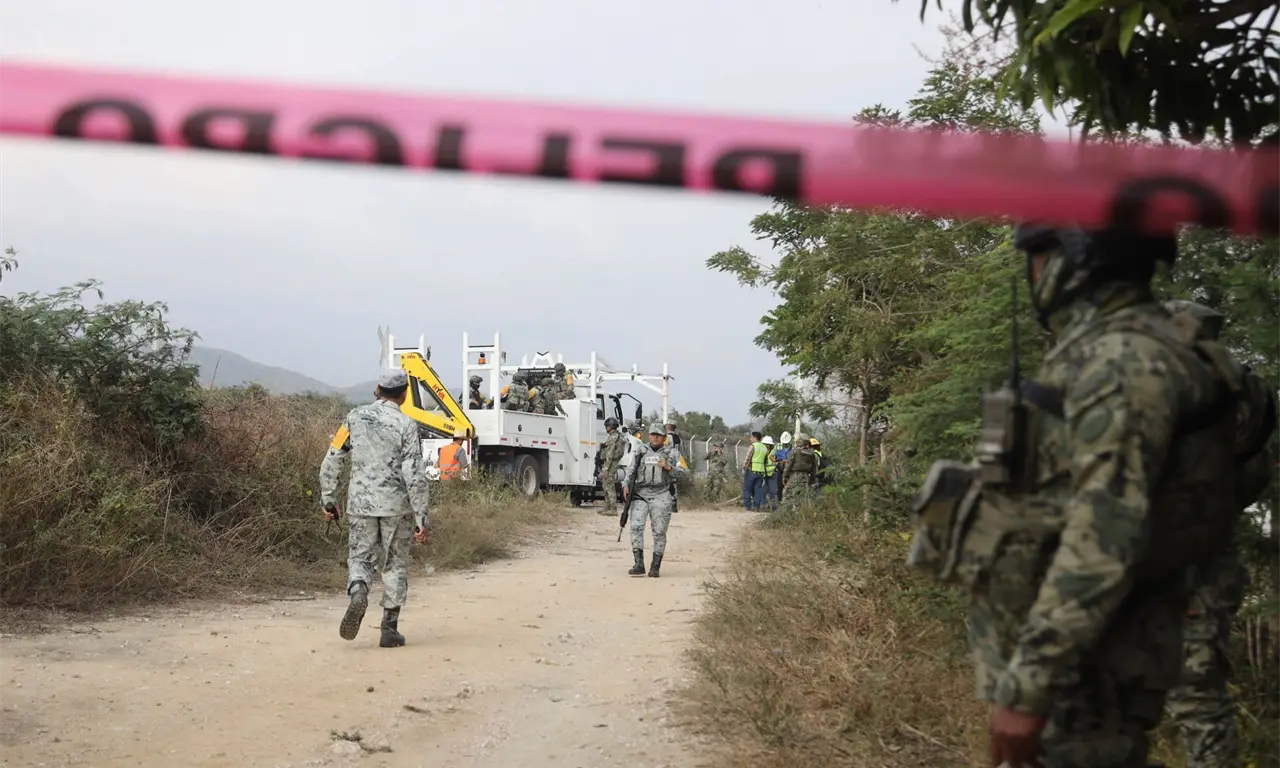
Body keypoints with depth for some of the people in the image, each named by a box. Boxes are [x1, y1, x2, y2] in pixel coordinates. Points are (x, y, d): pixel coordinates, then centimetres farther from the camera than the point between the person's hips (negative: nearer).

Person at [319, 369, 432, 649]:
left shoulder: (355, 417, 3)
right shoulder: (406, 425, -8)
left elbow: (331, 462, 4)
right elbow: (415, 476, -12)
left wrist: (328, 500, 14)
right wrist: (421, 519, -8)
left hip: (360, 502, 2)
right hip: (396, 506, -2)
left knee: (359, 558, 12)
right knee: (395, 565, 10)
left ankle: (358, 594, -20)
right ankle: (389, 630, 11)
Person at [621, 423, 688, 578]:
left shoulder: (672, 453, 9)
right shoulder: (641, 452, 14)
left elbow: (684, 472, 5)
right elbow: (630, 471, 13)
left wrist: (669, 468, -11)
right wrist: (626, 485, -3)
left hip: (661, 496, -1)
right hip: (640, 495, 1)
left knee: (659, 532, 0)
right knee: (636, 527, -13)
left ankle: (655, 567, 8)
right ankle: (639, 564, -12)